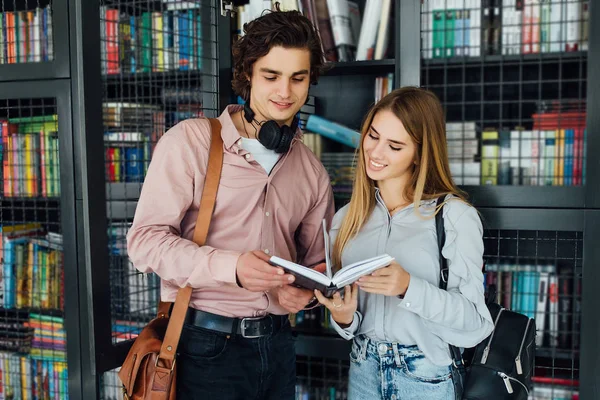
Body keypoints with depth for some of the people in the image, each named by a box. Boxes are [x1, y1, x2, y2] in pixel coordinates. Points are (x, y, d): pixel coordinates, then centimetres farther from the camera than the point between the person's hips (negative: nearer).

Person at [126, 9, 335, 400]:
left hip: (277, 344, 5)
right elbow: (146, 239, -13)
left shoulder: (313, 171, 8)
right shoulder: (189, 141, -8)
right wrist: (231, 267, -26)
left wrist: (305, 290, -9)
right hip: (207, 343, -5)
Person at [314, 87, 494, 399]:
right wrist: (344, 317, -12)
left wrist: (410, 288, -28)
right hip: (363, 372, 4)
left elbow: (476, 322, -15)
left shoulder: (456, 216, -13)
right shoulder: (346, 218, 0)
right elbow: (346, 316, 9)